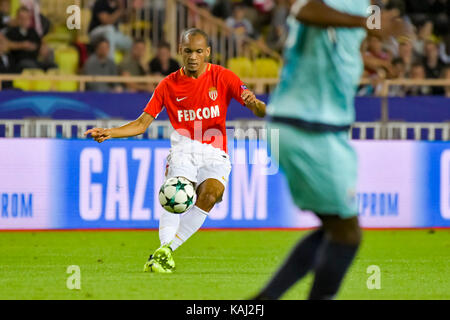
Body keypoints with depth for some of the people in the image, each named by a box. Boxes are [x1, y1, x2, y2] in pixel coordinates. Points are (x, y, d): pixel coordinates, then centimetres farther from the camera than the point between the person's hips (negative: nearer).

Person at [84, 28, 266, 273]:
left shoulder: (222, 77, 2)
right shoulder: (169, 85, 6)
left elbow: (258, 110, -2)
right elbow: (142, 124, 7)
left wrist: (255, 104, -28)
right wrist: (109, 133, -8)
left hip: (215, 154, 0)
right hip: (184, 148, 0)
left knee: (211, 192, -29)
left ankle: (166, 249, -26)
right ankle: (166, 249, -37)